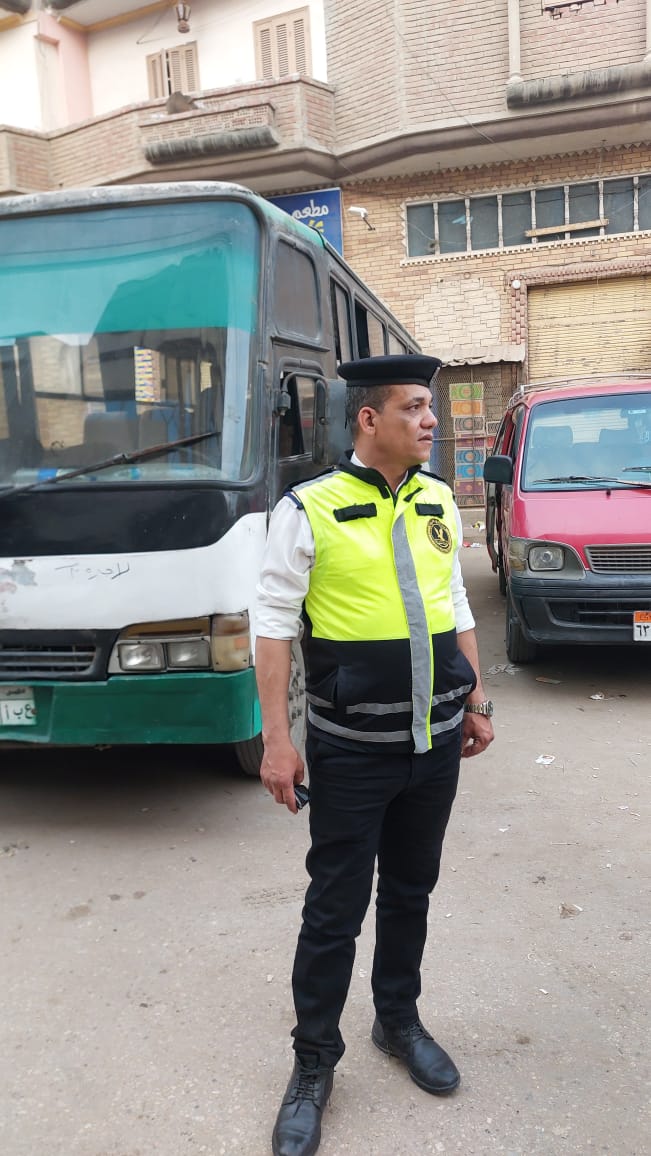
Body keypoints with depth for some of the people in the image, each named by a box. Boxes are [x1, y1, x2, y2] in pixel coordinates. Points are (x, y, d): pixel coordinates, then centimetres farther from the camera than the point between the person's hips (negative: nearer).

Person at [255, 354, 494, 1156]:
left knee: (410, 892, 21)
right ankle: (313, 1064, 29)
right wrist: (276, 739, -13)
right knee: (335, 910, 7)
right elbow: (273, 624, -11)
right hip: (352, 756, -5)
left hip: (435, 745, 5)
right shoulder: (309, 510, -12)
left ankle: (399, 1022, 43)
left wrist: (476, 703, 13)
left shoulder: (439, 503, 5)